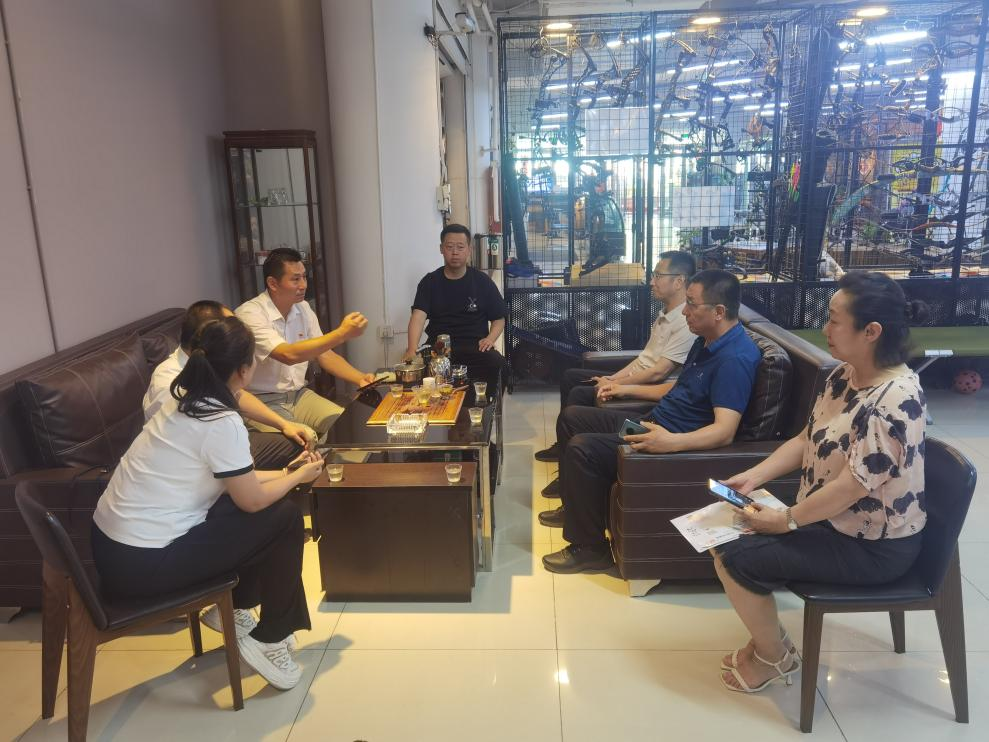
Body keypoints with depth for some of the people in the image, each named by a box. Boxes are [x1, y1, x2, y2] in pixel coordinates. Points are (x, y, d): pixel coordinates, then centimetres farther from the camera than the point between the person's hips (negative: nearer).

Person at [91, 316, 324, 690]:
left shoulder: (185, 401, 5)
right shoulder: (222, 422, -22)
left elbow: (236, 479, 16)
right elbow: (252, 500, -11)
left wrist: (285, 472, 20)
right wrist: (300, 476, 5)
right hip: (143, 562, -9)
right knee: (285, 518, -2)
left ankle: (231, 608, 25)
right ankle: (269, 640, 11)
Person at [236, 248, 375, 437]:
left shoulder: (303, 308, 5)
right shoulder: (250, 314, -18)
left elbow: (324, 355, 8)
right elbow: (289, 355, -32)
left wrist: (361, 378, -9)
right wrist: (341, 334, -33)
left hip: (299, 395, 7)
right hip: (263, 403, -6)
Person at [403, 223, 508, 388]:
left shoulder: (483, 281, 10)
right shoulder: (429, 282, 9)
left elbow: (499, 319, 14)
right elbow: (418, 315, -6)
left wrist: (490, 338, -9)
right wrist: (412, 349, -24)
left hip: (475, 347, 0)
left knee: (496, 362, -32)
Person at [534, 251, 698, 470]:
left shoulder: (686, 322, -23)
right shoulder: (666, 313, 9)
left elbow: (658, 373, -24)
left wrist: (614, 384, -14)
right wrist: (613, 378, 4)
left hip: (650, 390, -10)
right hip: (633, 378, 10)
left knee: (579, 394, -21)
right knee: (570, 376, 12)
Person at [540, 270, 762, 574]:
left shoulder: (735, 358, -23)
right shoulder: (707, 342, 8)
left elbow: (724, 431, -32)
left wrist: (672, 442, -47)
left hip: (676, 442, -11)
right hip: (653, 423, 11)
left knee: (582, 447, -25)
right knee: (571, 417, 14)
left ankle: (591, 548, -9)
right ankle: (575, 506, 27)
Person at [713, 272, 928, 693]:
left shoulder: (894, 402, -29)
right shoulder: (843, 377, 0)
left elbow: (854, 486, -29)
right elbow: (807, 440, 7)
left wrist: (787, 521, -19)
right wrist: (753, 477, -5)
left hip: (872, 545, -9)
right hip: (831, 516, 9)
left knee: (735, 556, -14)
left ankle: (774, 657, 12)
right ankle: (769, 639, 21)